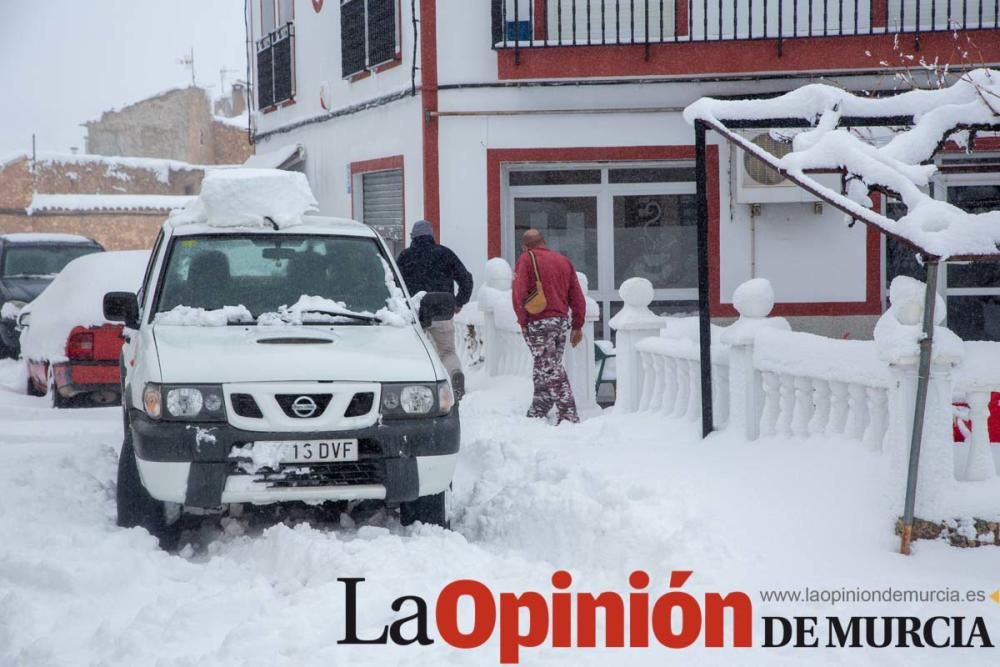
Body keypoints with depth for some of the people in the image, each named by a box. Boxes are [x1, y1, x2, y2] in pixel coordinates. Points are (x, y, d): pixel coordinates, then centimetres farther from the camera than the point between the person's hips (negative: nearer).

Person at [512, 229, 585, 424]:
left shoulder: (526, 259, -4)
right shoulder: (564, 260, 13)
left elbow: (519, 293, -14)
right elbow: (577, 297, 12)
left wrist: (523, 322, -5)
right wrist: (577, 326, 16)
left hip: (539, 324, -6)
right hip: (561, 321, 6)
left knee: (551, 372, -5)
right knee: (548, 370, 16)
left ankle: (568, 417, -10)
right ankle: (537, 414, 27)